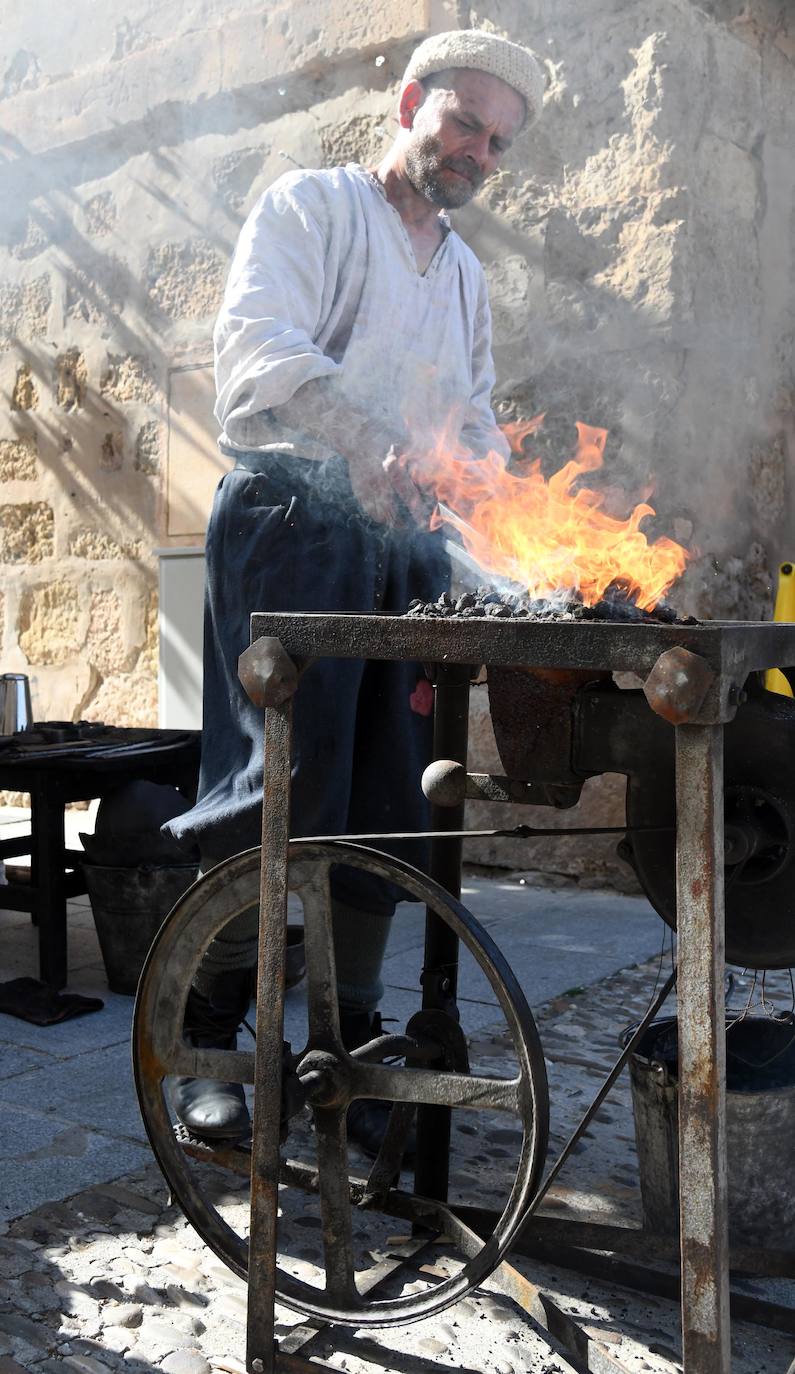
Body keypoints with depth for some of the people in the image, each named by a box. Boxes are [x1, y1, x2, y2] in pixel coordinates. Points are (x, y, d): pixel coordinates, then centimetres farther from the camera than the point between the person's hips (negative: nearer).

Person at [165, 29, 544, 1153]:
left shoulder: (465, 273, 27)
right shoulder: (311, 205, 6)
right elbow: (259, 344, -12)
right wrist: (367, 441, -29)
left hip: (408, 543, 6)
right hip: (292, 515, -6)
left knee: (389, 803, 2)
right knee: (280, 779, -14)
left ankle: (349, 1050, 13)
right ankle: (202, 1039, -1)